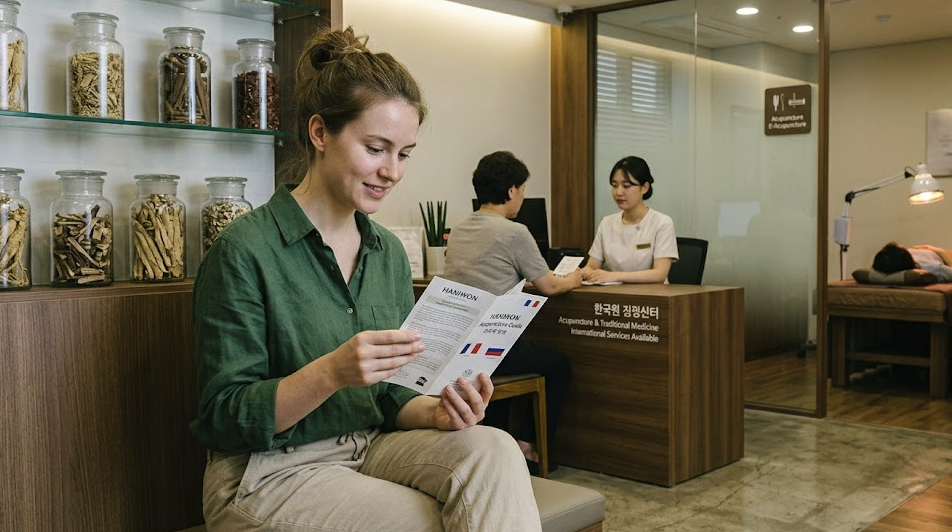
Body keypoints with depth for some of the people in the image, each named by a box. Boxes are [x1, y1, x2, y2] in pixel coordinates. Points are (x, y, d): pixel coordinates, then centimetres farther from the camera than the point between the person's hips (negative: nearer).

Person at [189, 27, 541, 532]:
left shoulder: (389, 251, 6)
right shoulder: (244, 250, -13)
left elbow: (391, 395, 11)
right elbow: (223, 418, -14)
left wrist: (438, 412, -12)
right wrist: (330, 372, -29)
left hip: (371, 449, 6)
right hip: (270, 473, -6)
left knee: (492, 449, -20)